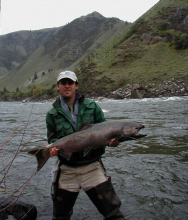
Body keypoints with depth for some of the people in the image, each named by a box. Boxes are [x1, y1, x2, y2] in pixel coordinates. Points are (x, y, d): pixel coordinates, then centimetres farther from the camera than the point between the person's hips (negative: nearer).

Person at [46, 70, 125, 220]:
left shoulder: (91, 106, 4)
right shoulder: (52, 114, 5)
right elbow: (52, 138, 11)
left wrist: (111, 140, -16)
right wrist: (53, 147, -11)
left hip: (92, 166, -1)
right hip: (66, 169, 1)